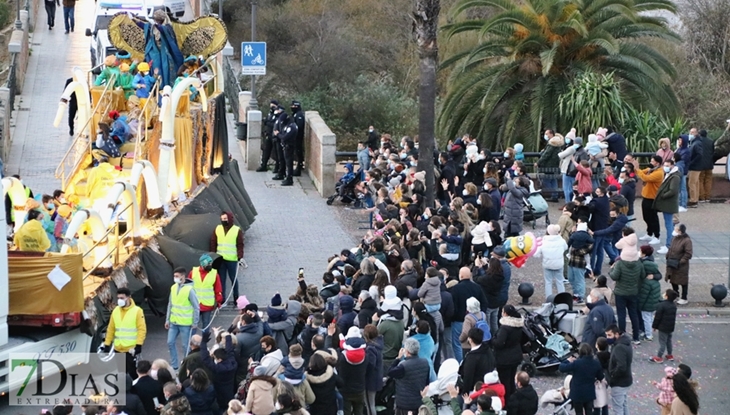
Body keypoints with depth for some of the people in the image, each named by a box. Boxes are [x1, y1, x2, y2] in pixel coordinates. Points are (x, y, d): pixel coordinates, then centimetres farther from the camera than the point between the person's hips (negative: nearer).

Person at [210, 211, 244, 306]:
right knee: (221, 279, 5)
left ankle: (236, 299, 14)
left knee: (233, 279, 6)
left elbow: (240, 245, -3)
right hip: (220, 259, 3)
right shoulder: (217, 229, 6)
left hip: (232, 259, -3)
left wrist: (240, 257, -11)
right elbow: (213, 243, 9)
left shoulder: (237, 230, -2)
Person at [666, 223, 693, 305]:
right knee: (673, 280, 19)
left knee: (683, 282, 6)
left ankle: (684, 299, 18)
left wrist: (680, 262, -20)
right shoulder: (674, 238, 4)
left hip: (681, 267, -8)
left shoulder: (687, 240, -20)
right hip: (671, 265, 8)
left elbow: (688, 254, -20)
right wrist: (668, 257, 5)